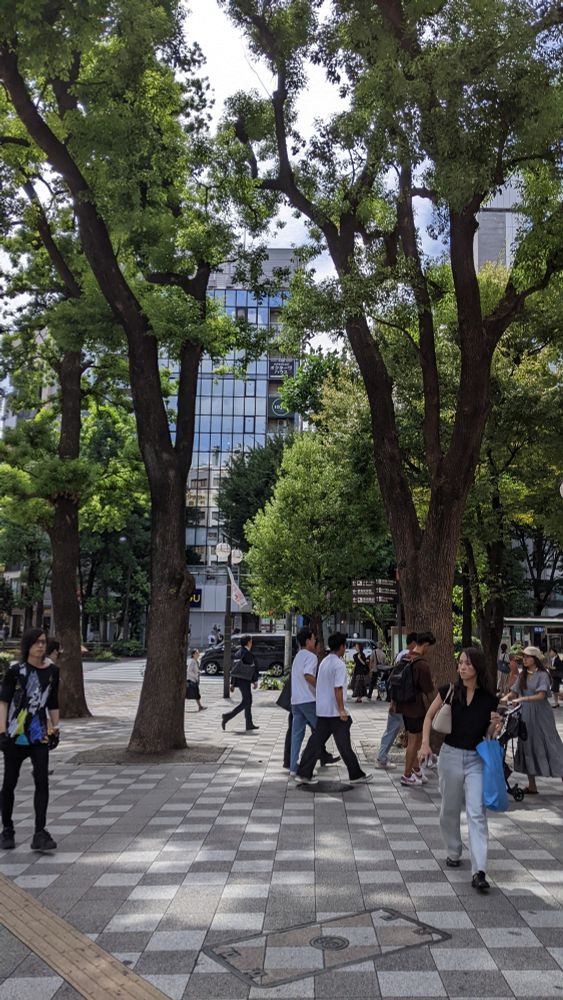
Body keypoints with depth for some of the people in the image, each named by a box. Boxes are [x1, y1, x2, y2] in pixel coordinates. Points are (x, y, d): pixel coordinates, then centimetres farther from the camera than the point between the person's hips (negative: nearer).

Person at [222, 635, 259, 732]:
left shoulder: (238, 653, 14)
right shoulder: (247, 653, -13)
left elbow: (234, 668, 16)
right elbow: (253, 668, -15)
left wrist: (232, 683, 18)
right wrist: (255, 681, -9)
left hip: (238, 680, 9)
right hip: (245, 681, -9)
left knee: (248, 702, 13)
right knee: (245, 702, -6)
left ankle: (249, 724, 15)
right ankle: (227, 716, -11)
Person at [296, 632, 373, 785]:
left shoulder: (323, 662, 12)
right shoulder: (339, 664, -15)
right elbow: (337, 688, -20)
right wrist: (342, 710, -16)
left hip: (322, 710, 8)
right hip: (335, 711, -8)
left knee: (316, 741, 8)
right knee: (344, 744, 1)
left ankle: (304, 774, 5)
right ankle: (356, 775, 12)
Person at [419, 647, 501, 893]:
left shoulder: (489, 698, -5)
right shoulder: (449, 691, -6)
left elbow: (488, 734, 7)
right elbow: (429, 716, 6)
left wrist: (495, 727, -16)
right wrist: (425, 743, -6)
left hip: (476, 759, -1)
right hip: (450, 755, 1)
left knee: (477, 812, -9)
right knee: (450, 810, 13)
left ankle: (479, 871, -10)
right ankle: (453, 853, 36)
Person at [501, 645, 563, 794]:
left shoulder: (542, 675, -8)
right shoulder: (523, 675, 11)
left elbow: (541, 695, -19)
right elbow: (514, 692, 9)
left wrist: (521, 699, -25)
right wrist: (506, 697, -11)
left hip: (541, 716, -6)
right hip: (526, 716, 6)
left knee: (550, 747, -5)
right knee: (528, 748, 8)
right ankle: (532, 786, 16)